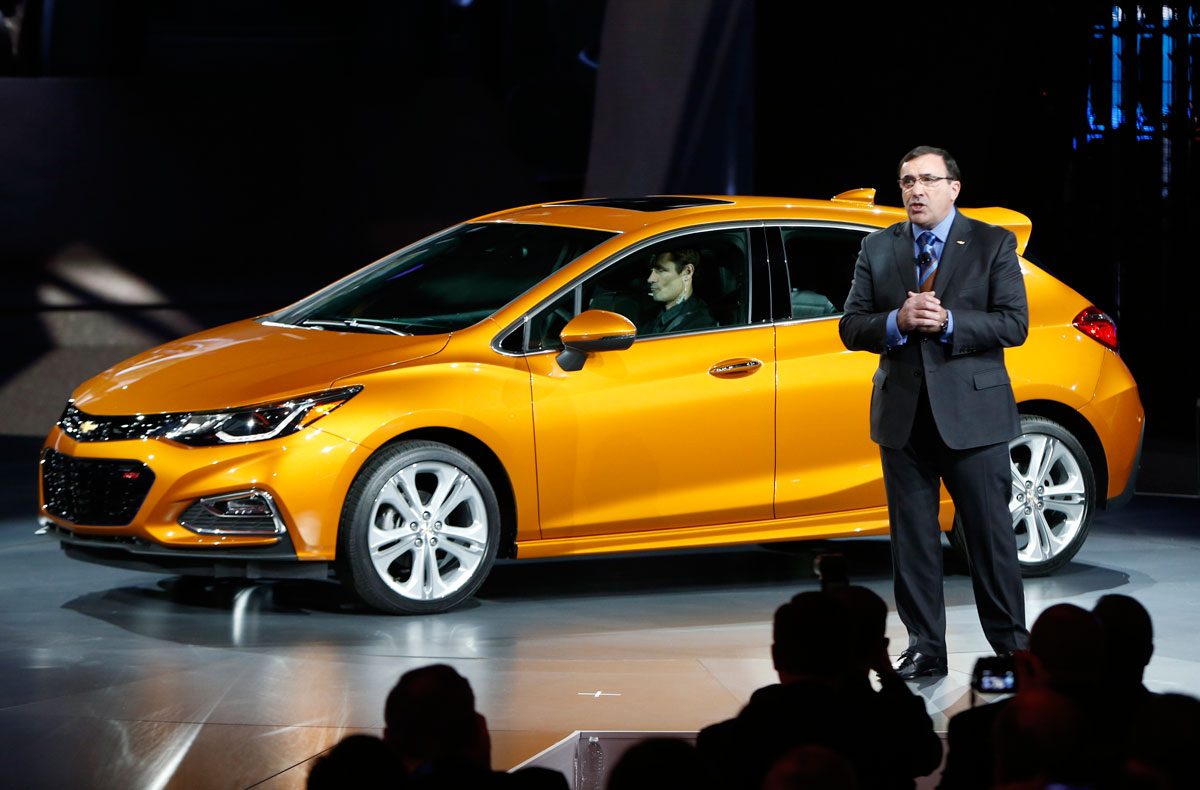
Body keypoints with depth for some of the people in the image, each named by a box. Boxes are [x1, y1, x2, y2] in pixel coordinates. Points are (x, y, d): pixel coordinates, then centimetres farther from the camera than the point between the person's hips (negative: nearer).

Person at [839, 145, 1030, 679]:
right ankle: (925, 649, 13)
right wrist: (897, 322, -14)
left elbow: (1013, 324, -6)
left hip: (971, 414, -3)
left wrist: (947, 324, -18)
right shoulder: (877, 249, 11)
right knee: (912, 539, 5)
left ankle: (1011, 646, 10)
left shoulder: (992, 245, 2)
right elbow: (851, 328, 6)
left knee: (990, 534, -1)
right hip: (903, 415, 3)